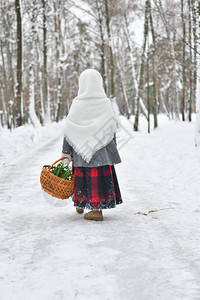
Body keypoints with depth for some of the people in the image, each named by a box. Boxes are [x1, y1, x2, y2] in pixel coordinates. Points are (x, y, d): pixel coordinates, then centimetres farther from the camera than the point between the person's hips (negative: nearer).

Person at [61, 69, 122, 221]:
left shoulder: (78, 104, -9)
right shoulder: (106, 103, -5)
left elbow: (69, 129, -7)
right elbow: (112, 128, 0)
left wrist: (66, 152, -1)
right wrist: (112, 148, 12)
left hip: (82, 148, -1)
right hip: (103, 150, 1)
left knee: (83, 175, 12)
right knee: (101, 176, 7)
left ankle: (80, 205, 27)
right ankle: (97, 207, 9)